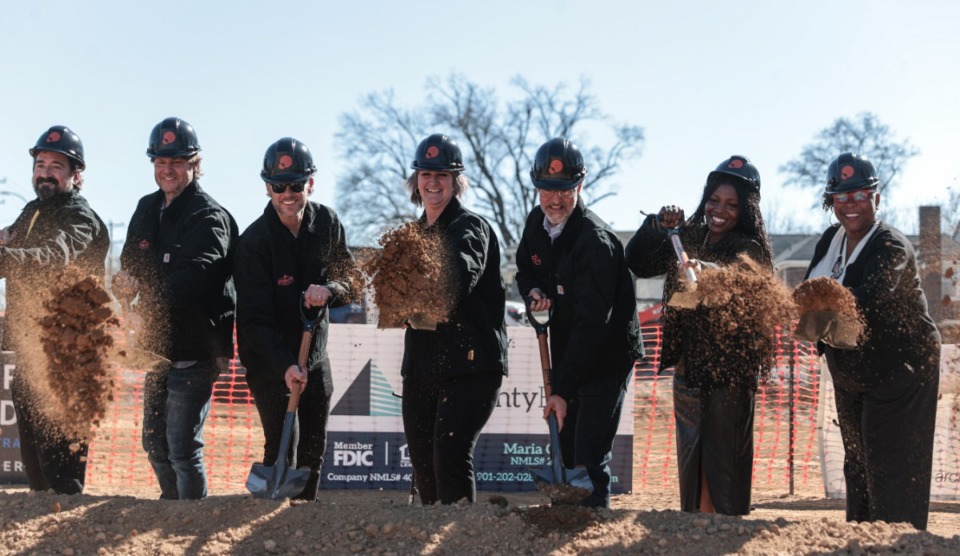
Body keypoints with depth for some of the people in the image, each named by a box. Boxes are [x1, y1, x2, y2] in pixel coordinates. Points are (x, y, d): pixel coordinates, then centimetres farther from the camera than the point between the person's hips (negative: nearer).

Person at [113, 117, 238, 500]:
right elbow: (132, 260, 14)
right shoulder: (148, 209, 13)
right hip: (158, 344, 8)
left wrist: (146, 311, -39)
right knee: (155, 441, 17)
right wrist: (126, 278, -12)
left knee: (182, 446, -10)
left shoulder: (208, 217, -13)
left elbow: (192, 276, -27)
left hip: (195, 349, -8)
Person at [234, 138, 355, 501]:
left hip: (315, 353, 5)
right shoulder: (254, 242, -19)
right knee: (283, 445, -12)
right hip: (269, 361, -5)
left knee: (314, 448, 12)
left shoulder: (327, 223, -4)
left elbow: (351, 283, 2)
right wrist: (285, 365, -35)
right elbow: (255, 318, -22)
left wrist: (328, 290, -23)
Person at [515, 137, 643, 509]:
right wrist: (533, 291, -8)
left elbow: (591, 324, -31)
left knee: (590, 459, -14)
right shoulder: (536, 223, -2)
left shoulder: (595, 241, -27)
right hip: (566, 351, 8)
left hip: (606, 356, -8)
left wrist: (563, 391, -36)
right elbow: (525, 267, 19)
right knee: (567, 452, 14)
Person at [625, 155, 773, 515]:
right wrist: (657, 226, -11)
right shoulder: (688, 239, 9)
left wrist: (708, 271, -51)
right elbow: (639, 264, 5)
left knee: (724, 458, -5)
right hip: (688, 366, 6)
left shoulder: (750, 249, -9)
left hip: (729, 371, -6)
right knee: (691, 457, 11)